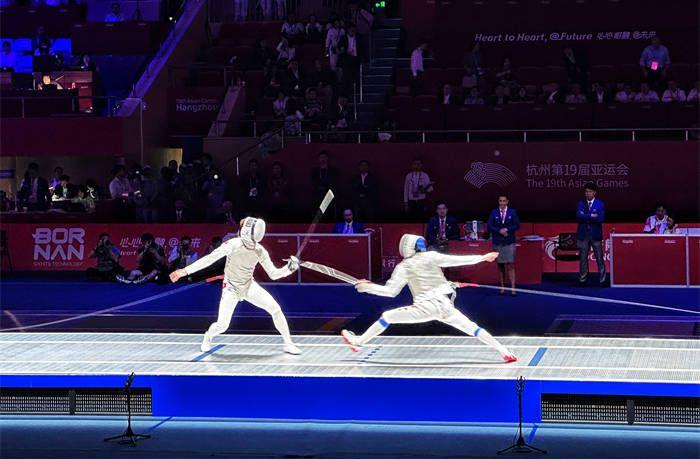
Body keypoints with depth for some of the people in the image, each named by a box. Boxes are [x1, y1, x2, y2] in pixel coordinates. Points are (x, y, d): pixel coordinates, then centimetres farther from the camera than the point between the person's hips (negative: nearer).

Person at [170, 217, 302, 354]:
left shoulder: (259, 250, -10)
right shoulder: (233, 244, -23)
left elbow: (273, 274, -4)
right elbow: (209, 259, -22)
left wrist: (289, 268, -23)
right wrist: (185, 271, -27)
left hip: (249, 286, 3)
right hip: (231, 288, -3)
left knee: (276, 309, -14)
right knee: (222, 326, -13)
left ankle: (288, 343, 3)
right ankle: (208, 337, 25)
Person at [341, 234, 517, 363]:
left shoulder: (404, 267, 0)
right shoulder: (431, 257, 5)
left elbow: (390, 291, -3)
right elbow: (457, 260, 0)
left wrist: (367, 287, 8)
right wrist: (483, 257, 7)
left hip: (426, 307, -3)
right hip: (446, 306, 3)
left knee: (387, 317, 10)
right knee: (473, 329, 8)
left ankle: (358, 342, 12)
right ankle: (505, 352, -4)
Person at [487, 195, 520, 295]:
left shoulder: (512, 212, 5)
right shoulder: (493, 213, 6)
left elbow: (517, 225, 2)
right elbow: (490, 226, 1)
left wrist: (507, 229, -12)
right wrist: (499, 231, -14)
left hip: (509, 242, -1)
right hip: (497, 242, 1)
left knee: (510, 265, -8)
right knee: (500, 265, 4)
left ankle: (512, 288, -10)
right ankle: (502, 287, 10)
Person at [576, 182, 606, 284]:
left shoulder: (600, 204, 1)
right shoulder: (581, 203, 8)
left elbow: (601, 218, -14)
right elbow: (578, 216, -8)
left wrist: (585, 216, -11)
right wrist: (591, 216, -15)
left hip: (595, 234, -2)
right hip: (583, 234, 2)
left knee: (599, 257, 0)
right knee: (583, 257, 3)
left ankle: (602, 276, 9)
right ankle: (583, 276, 10)